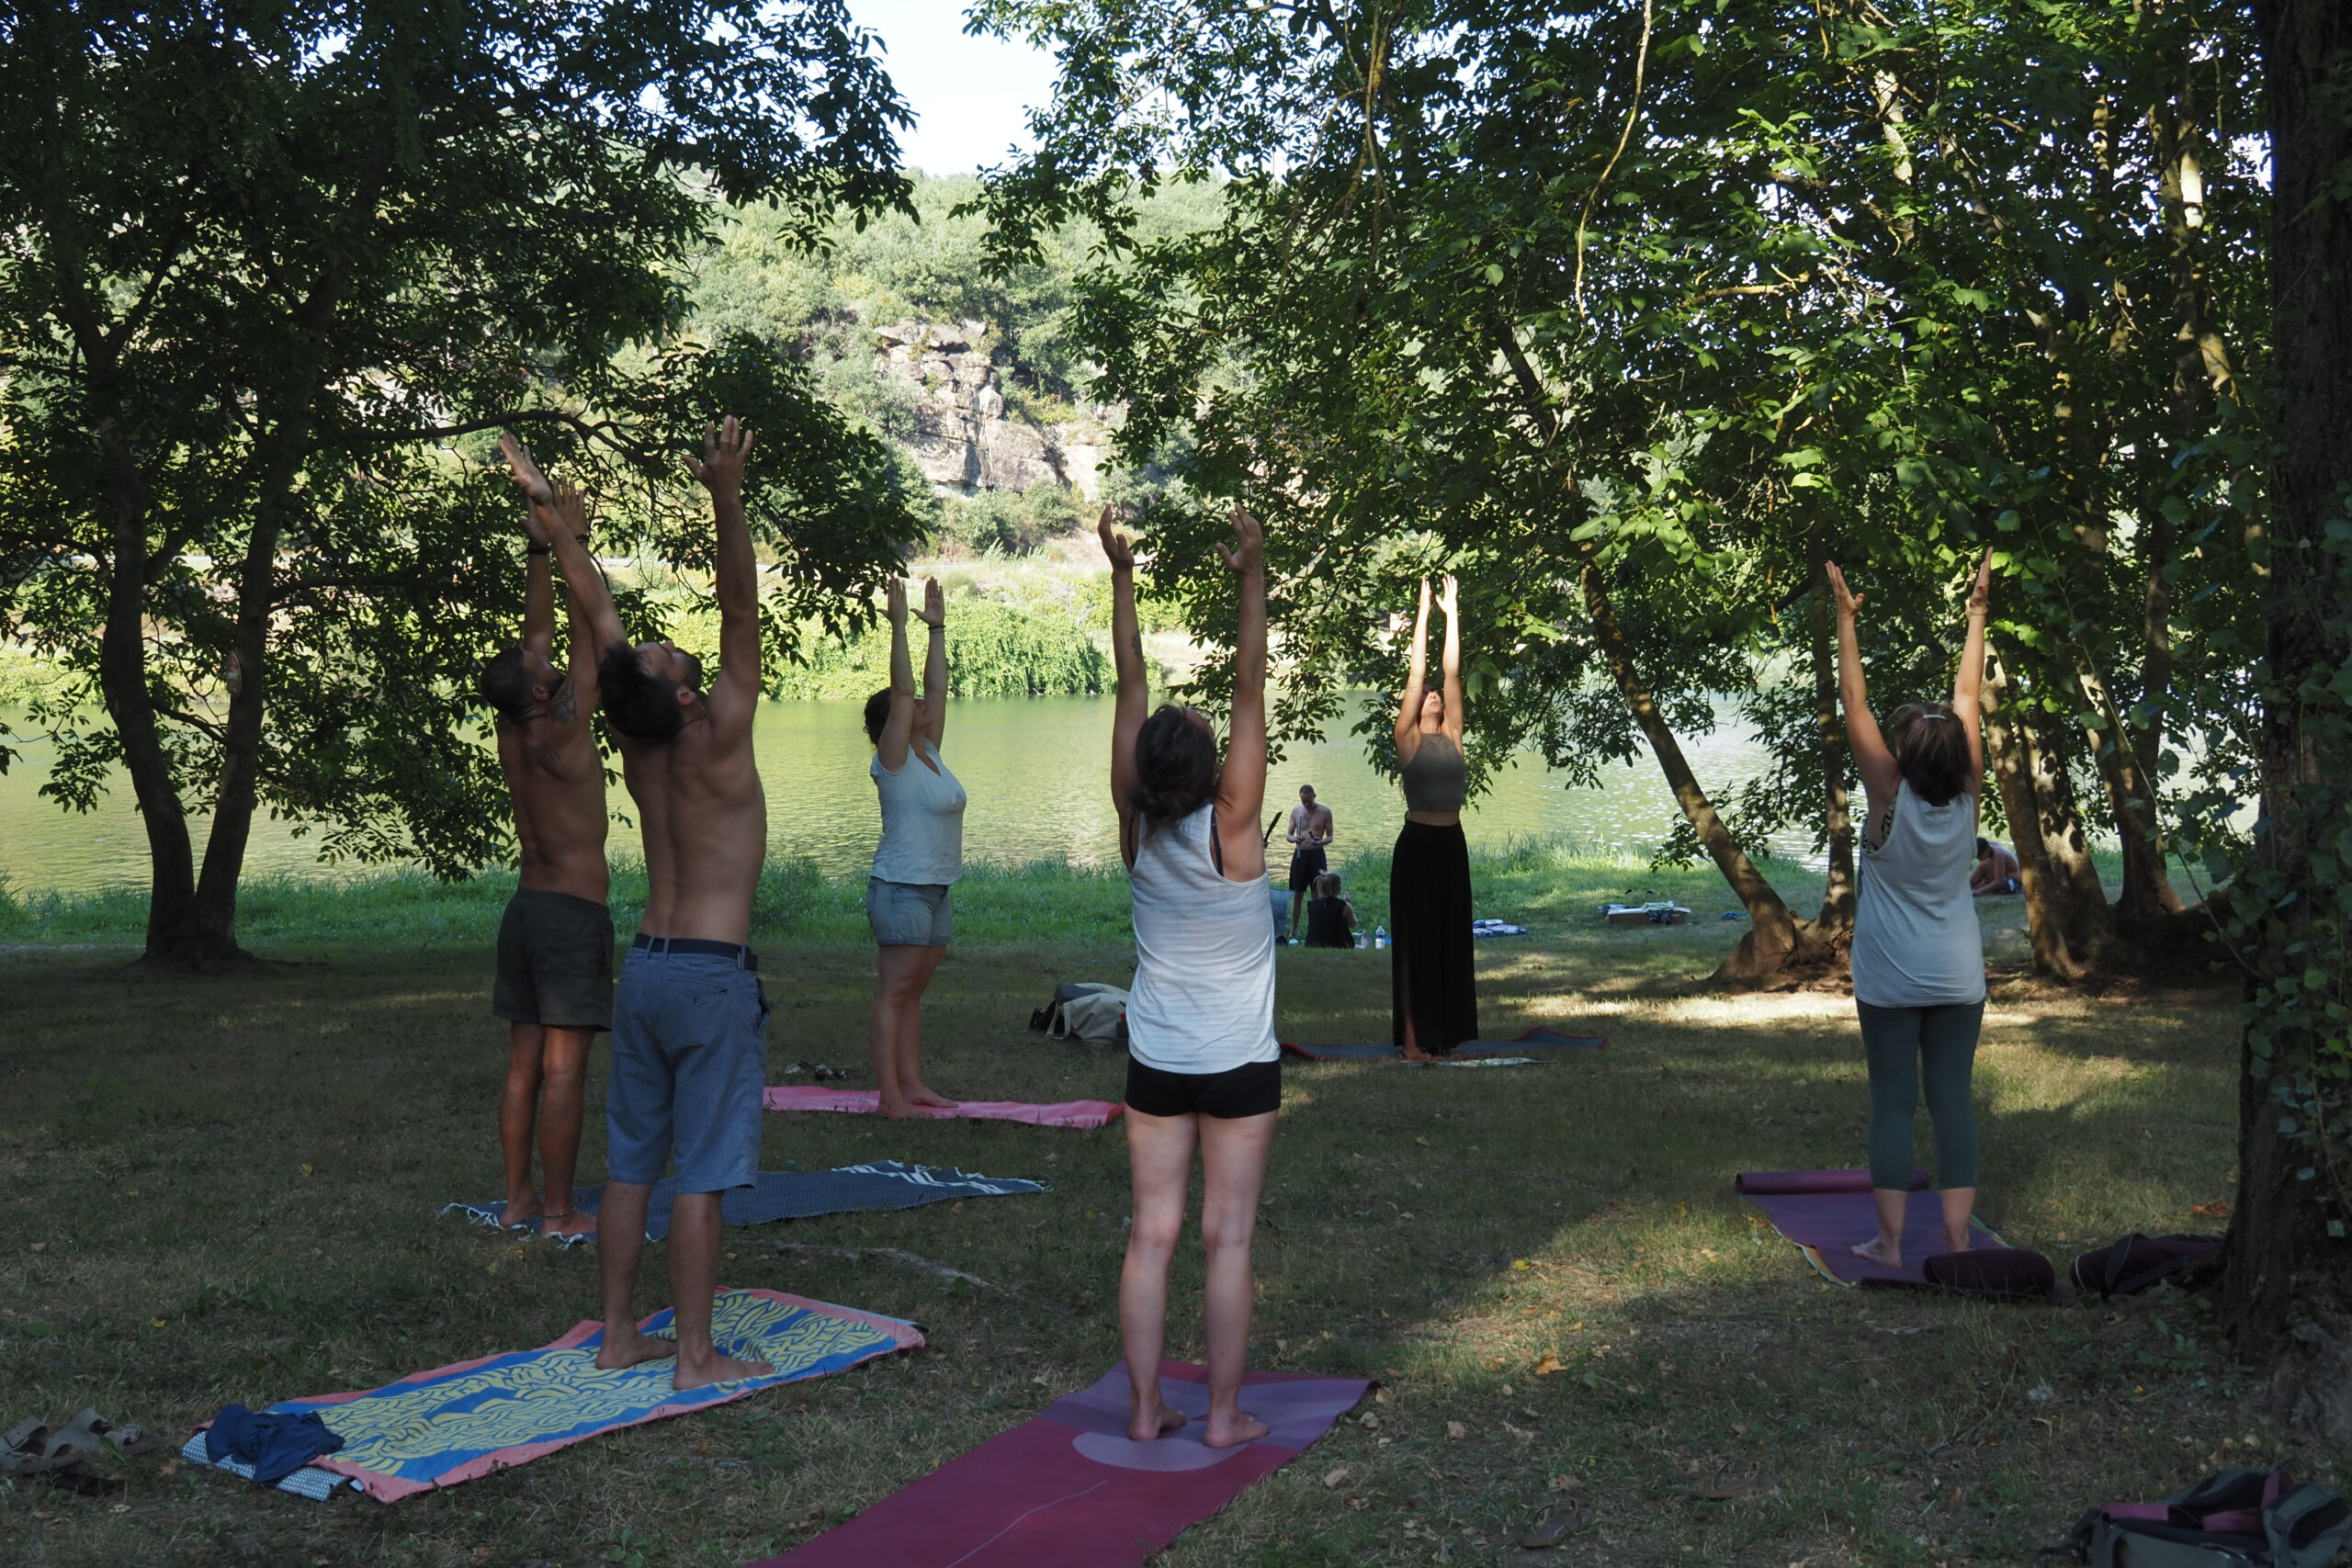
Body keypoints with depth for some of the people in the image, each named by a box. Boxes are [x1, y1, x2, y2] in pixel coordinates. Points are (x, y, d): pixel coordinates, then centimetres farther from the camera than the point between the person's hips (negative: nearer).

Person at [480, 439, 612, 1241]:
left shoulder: (512, 730, 3)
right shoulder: (558, 736, -16)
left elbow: (539, 630, 9)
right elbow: (585, 631, -15)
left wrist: (540, 541, 10)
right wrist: (571, 541, -12)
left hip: (526, 905, 8)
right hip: (574, 911, -8)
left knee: (524, 1061, 11)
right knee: (564, 1066, -5)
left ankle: (519, 1199, 17)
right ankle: (559, 1212, -1)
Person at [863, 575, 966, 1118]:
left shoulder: (928, 753, 11)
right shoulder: (894, 760, -9)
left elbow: (935, 686, 14)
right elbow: (903, 690, -17)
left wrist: (938, 629, 15)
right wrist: (899, 625, -17)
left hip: (935, 889, 8)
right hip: (901, 888, -8)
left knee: (913, 992, 11)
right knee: (894, 992, -7)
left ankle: (912, 1083, 15)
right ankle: (890, 1095, -7)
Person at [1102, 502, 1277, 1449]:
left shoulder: (1135, 827, -7)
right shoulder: (1231, 827, -16)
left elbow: (1131, 687, -4)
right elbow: (1249, 690, -17)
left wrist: (1122, 578, 0)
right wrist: (1253, 578, -17)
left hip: (1155, 1058, 3)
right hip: (1238, 1060, -3)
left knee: (1152, 1234, 6)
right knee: (1227, 1238, 2)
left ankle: (1144, 1409, 10)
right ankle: (1223, 1414, 8)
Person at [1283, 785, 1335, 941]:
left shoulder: (1325, 812, -1)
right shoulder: (1296, 811, 7)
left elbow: (1330, 837, 1)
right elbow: (1288, 835, 9)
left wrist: (1320, 842, -21)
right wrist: (1294, 838, -16)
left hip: (1317, 854, -2)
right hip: (1300, 854, 2)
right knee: (1297, 894, 5)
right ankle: (1293, 932, 13)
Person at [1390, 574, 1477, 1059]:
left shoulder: (1452, 735, 10)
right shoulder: (1408, 738, -2)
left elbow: (1452, 673, 8)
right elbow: (1417, 672, -3)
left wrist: (1452, 613, 8)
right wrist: (1425, 611, -1)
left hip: (1452, 844, 5)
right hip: (1417, 843, -5)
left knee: (1450, 936, 8)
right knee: (1415, 937, -2)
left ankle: (1443, 1031, 14)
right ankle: (1412, 1037, -1)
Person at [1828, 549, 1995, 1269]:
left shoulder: (1889, 796, -15)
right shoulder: (1966, 795, -7)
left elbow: (1855, 706, -11)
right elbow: (1967, 696, 1)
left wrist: (1847, 619, -6)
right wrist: (1977, 613, 10)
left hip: (1890, 980, -3)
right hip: (1958, 979, 3)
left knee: (1892, 1102, 1)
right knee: (1952, 1099, 5)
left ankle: (1889, 1241, 2)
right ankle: (1956, 1239, 6)